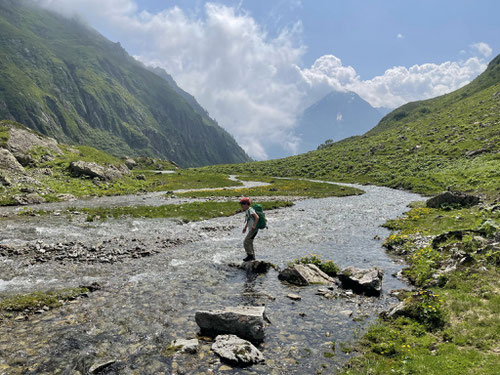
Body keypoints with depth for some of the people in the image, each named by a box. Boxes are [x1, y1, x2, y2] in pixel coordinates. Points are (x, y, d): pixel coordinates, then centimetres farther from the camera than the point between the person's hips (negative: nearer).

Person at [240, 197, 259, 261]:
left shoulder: (250, 210, -16)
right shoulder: (246, 211, 13)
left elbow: (257, 217, -27)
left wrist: (254, 226, -26)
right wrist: (245, 227, 19)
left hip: (253, 229, -10)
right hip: (251, 230, 10)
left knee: (246, 242, -11)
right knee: (249, 243, 17)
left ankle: (250, 255, -4)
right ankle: (252, 257, 24)